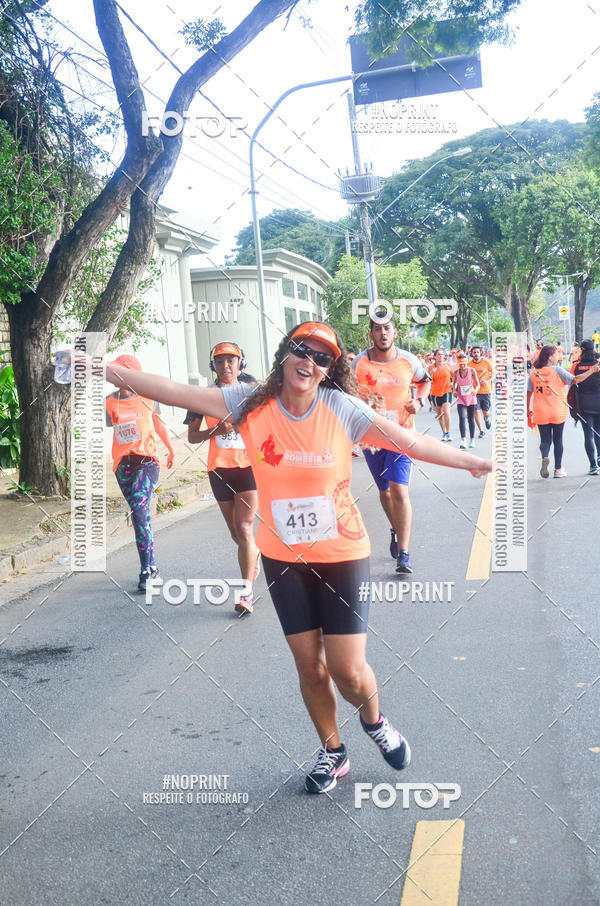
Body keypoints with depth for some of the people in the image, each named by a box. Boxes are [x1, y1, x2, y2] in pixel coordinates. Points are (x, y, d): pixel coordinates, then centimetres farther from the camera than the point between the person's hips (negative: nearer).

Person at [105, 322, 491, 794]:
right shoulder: (252, 403, -8)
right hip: (283, 557, 2)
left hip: (341, 555, -2)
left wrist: (474, 462, -5)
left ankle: (375, 720, 35)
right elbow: (176, 392, -11)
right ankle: (333, 752, 37)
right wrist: (108, 371, -15)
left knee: (349, 670, -1)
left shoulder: (341, 408, -12)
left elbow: (410, 441, -8)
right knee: (309, 664, 12)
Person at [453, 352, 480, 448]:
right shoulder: (456, 372, -4)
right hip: (461, 398, 0)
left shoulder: (472, 370, -7)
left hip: (471, 398, 0)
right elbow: (454, 383, 12)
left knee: (471, 419, 10)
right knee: (462, 417, -16)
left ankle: (472, 439, 23)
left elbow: (477, 384, -5)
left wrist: (475, 390, -25)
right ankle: (463, 440, -24)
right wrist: (454, 391, -8)